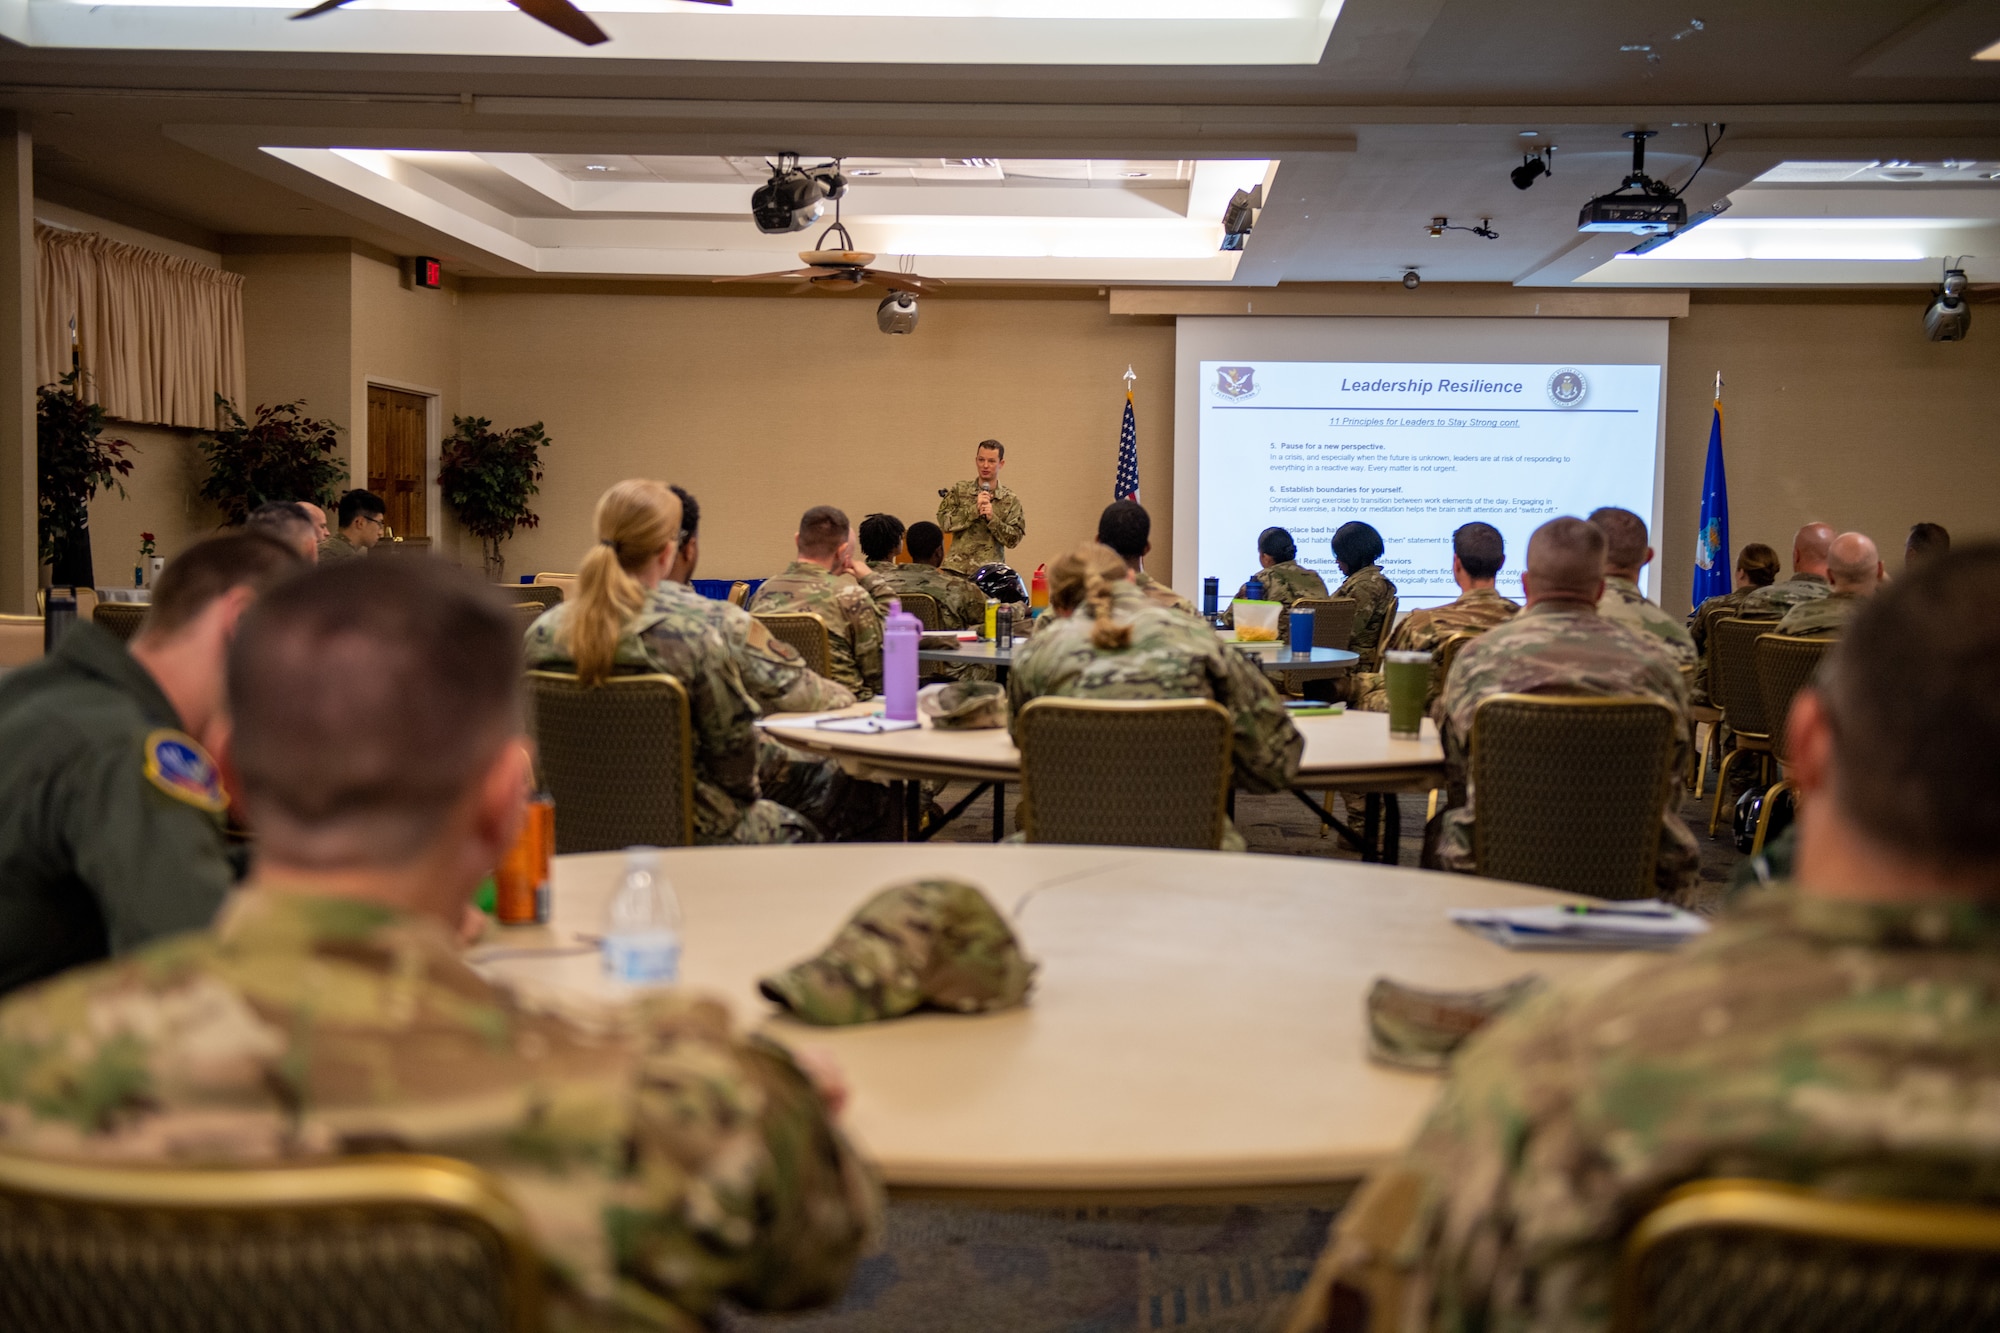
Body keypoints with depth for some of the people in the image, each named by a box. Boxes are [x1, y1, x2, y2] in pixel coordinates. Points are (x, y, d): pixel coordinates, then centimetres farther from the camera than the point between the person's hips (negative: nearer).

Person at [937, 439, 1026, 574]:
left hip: (990, 573, 0)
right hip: (957, 568, 0)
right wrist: (974, 510, -13)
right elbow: (944, 521, -4)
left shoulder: (1011, 500, 6)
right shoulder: (959, 490, 8)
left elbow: (1014, 538, -1)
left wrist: (992, 518, -14)